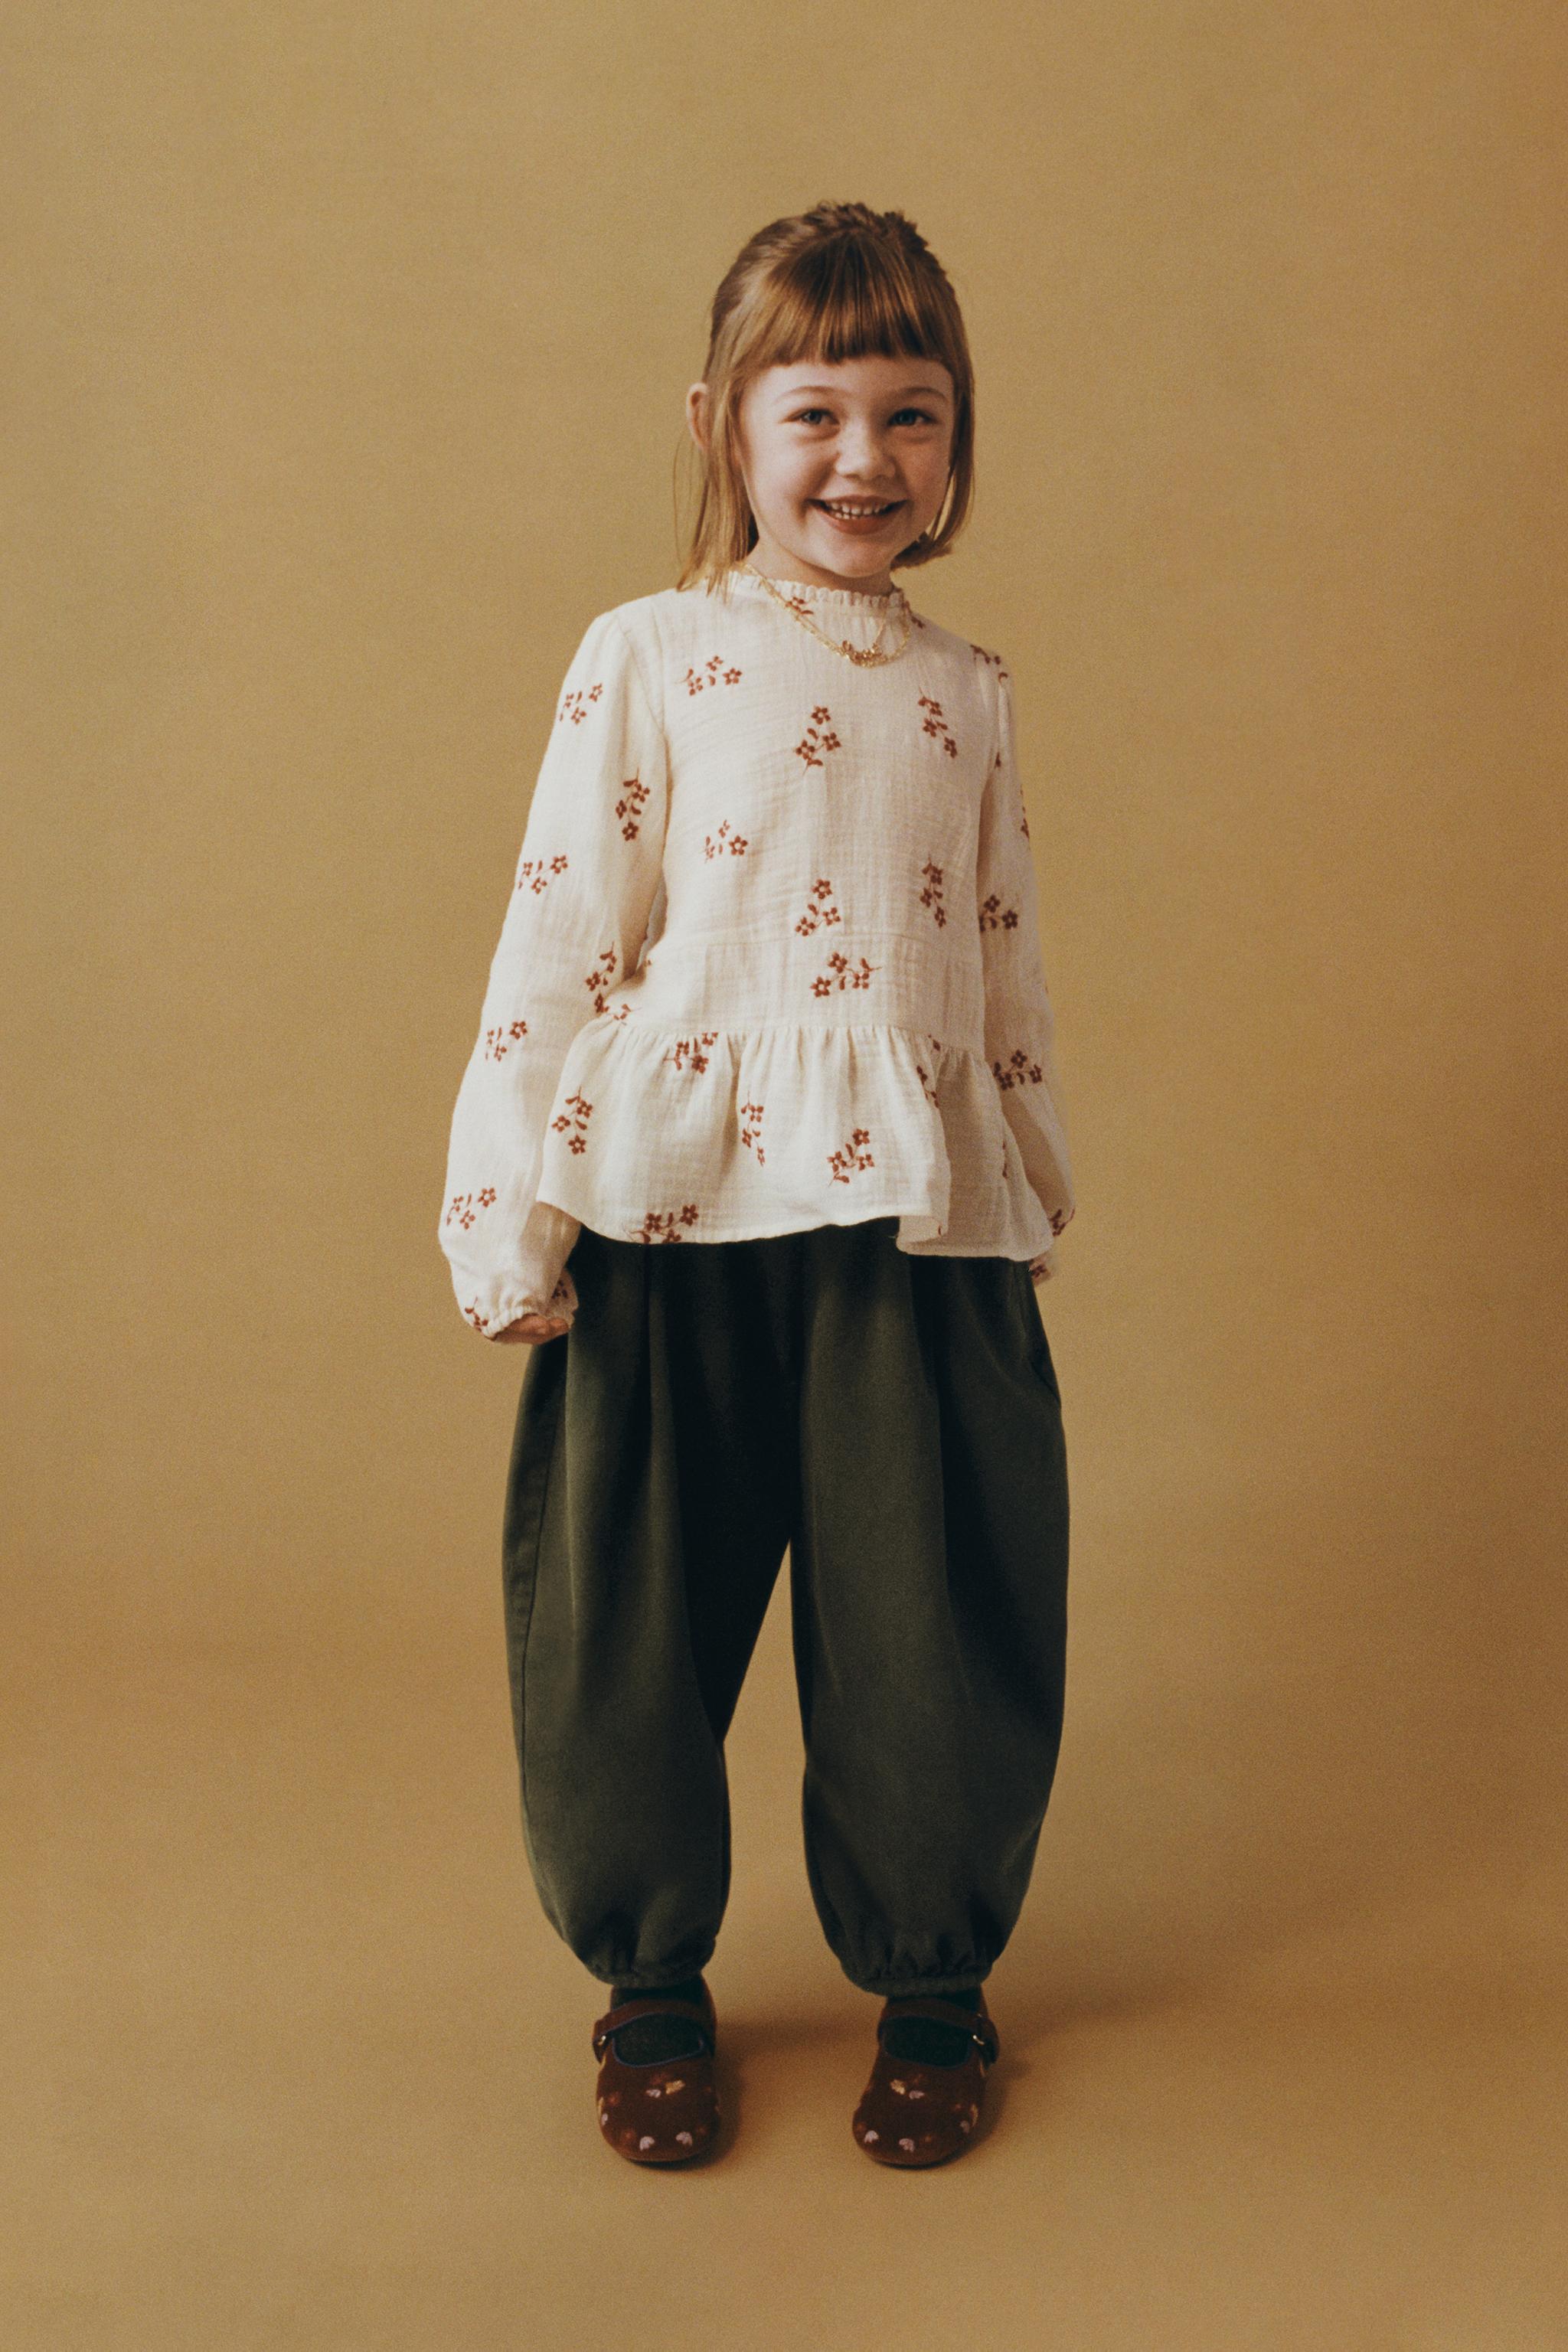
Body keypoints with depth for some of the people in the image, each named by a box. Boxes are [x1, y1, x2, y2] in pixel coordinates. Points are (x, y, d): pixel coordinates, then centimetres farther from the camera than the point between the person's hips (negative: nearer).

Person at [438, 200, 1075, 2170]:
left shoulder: (967, 695, 11)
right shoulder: (649, 656, 0)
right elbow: (560, 938, -2)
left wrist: (1032, 1185, 18)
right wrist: (515, 1212, -6)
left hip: (918, 1217, 3)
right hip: (677, 1216, -2)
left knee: (931, 1619, 7)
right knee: (633, 1617, 8)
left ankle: (930, 1979, 30)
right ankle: (649, 1975, 30)